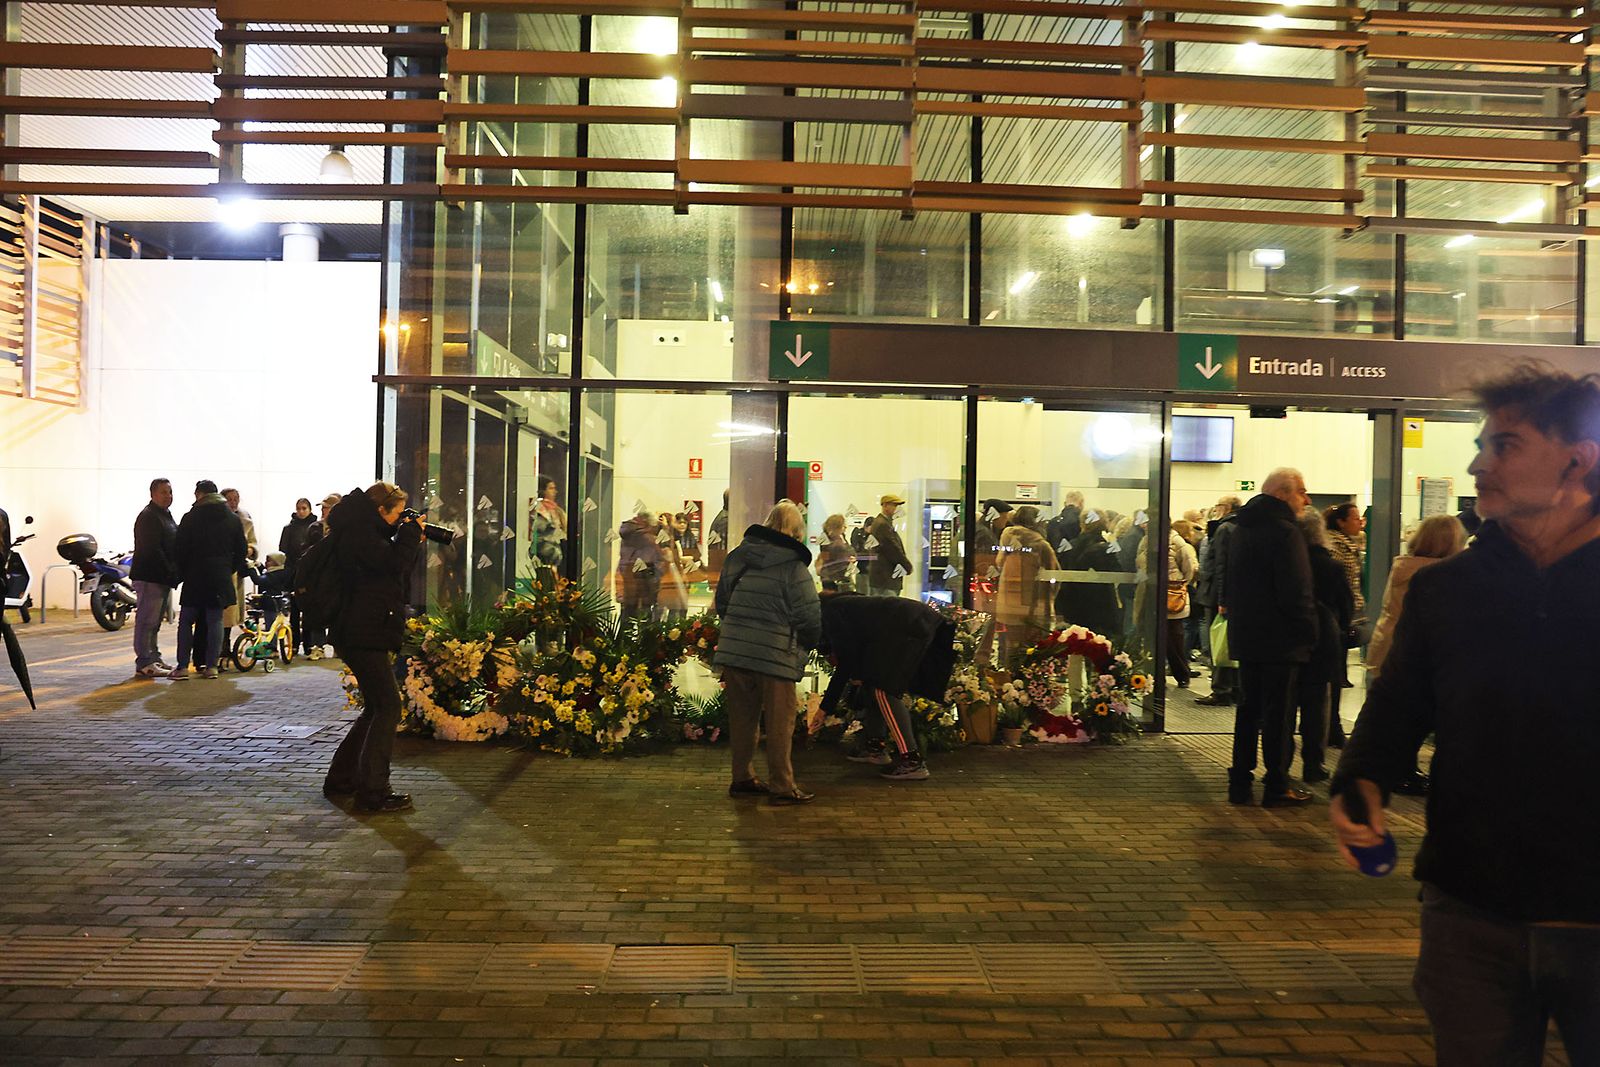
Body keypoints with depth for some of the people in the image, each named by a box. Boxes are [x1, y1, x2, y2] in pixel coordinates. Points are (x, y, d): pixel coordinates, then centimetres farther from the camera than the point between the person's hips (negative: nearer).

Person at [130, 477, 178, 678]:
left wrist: (174, 572, 13)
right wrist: (170, 571, -19)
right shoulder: (148, 516, -11)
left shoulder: (166, 515, 20)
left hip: (163, 578, 10)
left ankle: (154, 657, 25)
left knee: (155, 620, 17)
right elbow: (152, 550, -20)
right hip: (149, 577, -10)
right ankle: (144, 663, -6)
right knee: (147, 619, -8)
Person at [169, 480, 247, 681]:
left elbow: (180, 549, -4)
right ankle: (211, 666, 5)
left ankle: (182, 666, 2)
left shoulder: (191, 518, -4)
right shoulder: (233, 519, 7)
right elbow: (241, 550, 10)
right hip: (222, 578, 3)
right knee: (215, 621, 6)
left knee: (186, 621, 5)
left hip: (195, 576, -3)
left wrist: (180, 572, 8)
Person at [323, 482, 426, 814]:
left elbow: (394, 568, 20)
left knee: (376, 708, 18)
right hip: (363, 635, -11)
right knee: (387, 707, -9)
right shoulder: (358, 534, -14)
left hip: (362, 634, 11)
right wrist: (411, 533, -11)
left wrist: (410, 541, 8)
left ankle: (340, 779, 26)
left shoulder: (361, 531, 18)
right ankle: (372, 792, -6)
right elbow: (393, 563, -26)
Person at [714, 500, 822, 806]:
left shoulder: (737, 557, 9)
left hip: (733, 650, 6)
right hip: (776, 654, -5)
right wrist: (808, 644, 11)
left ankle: (743, 778, 26)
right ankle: (781, 786, 11)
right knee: (779, 722, 5)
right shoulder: (793, 566, -9)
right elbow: (809, 616, -9)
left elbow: (721, 601, 16)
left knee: (742, 717, 16)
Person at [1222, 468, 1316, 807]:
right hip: (1279, 639, -8)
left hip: (1245, 635, 8)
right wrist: (1309, 632, -11)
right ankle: (1276, 786, 7)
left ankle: (1240, 782, 16)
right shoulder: (1284, 531, -16)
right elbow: (1296, 592, -20)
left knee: (1249, 707, 13)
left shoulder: (1243, 529, 14)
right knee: (1278, 712, 0)